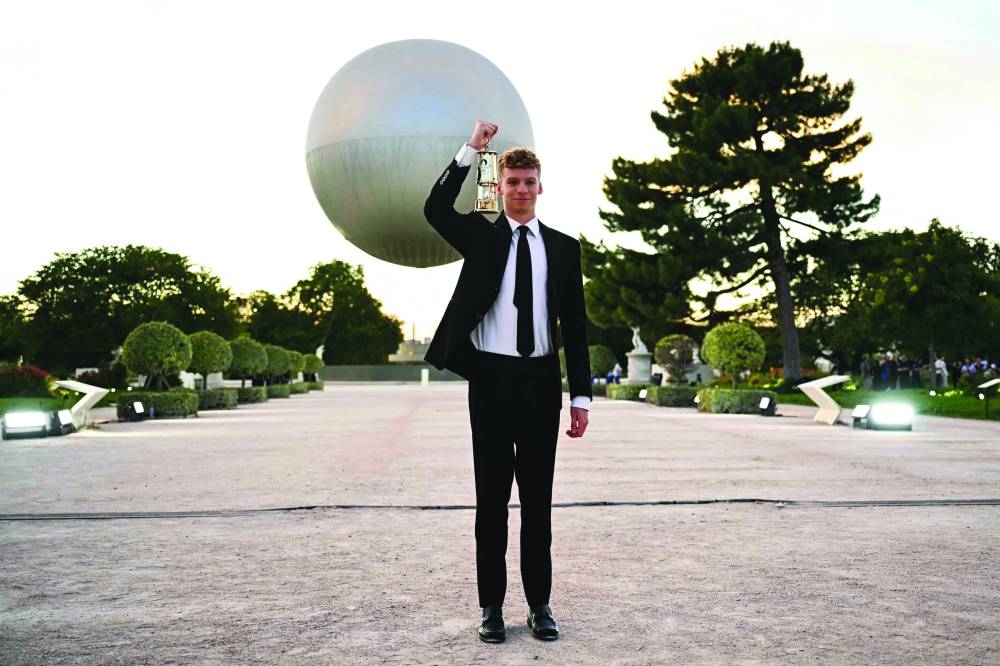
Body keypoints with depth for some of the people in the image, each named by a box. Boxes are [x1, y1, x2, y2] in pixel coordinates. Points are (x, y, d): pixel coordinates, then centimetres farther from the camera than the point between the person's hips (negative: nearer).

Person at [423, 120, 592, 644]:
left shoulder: (563, 247, 9)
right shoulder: (481, 235, 5)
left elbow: (574, 325, 7)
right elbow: (436, 209, -15)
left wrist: (581, 394, 2)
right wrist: (470, 150, -21)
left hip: (540, 381, 2)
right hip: (491, 378, -1)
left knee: (538, 499, 8)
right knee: (491, 498, 5)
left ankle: (540, 604, 18)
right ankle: (491, 605, 15)